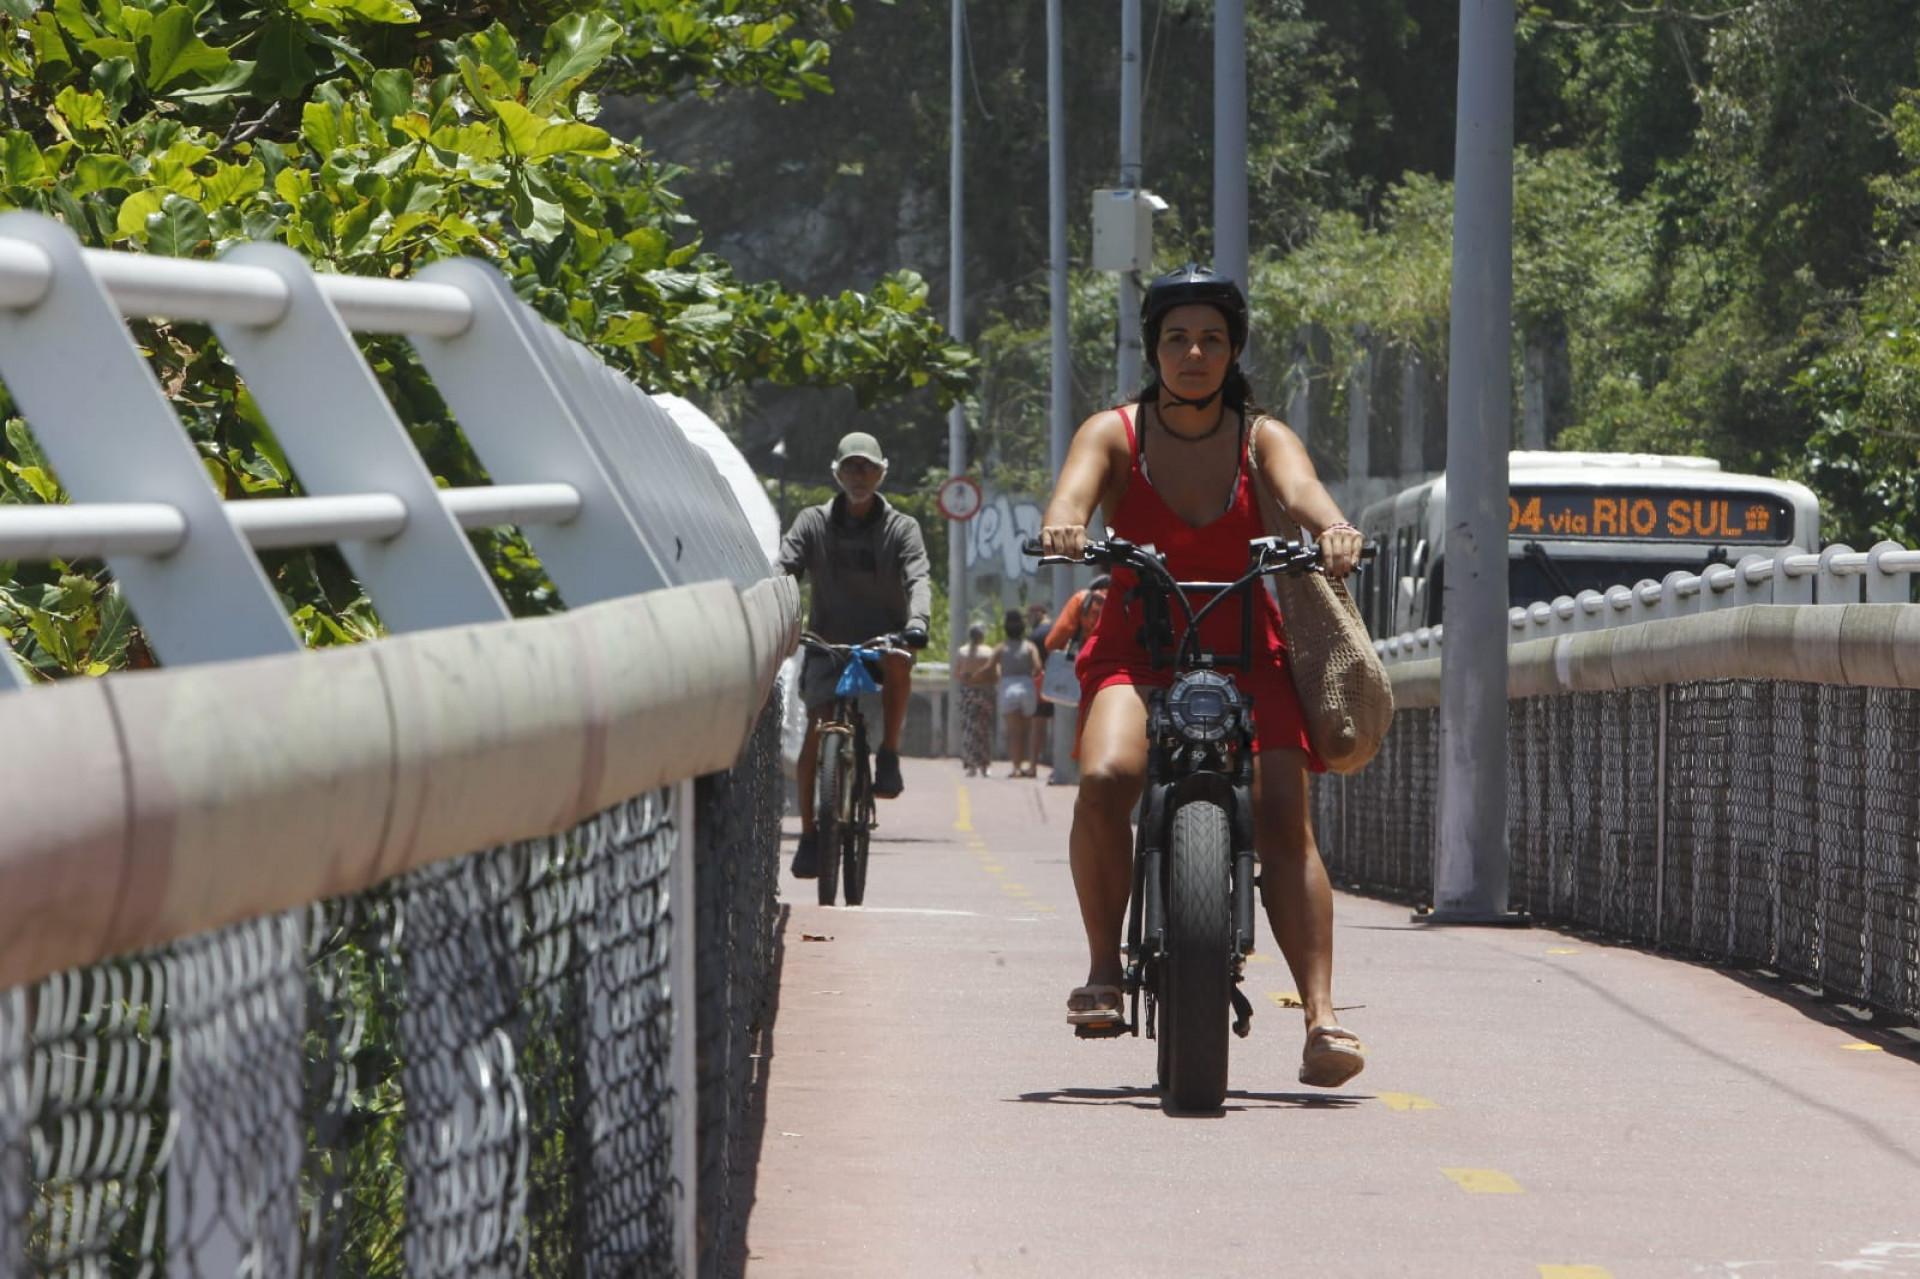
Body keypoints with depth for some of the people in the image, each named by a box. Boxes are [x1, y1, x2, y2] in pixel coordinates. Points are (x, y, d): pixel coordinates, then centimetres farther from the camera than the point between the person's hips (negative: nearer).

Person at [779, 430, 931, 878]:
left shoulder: (901, 528, 3)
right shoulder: (813, 523, 5)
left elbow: (918, 577, -12)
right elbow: (781, 569, -7)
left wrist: (916, 622, -33)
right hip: (828, 643, 1)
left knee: (897, 660, -37)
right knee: (816, 731, -15)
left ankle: (889, 757, -21)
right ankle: (809, 833, -5)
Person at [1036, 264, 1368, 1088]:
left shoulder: (1260, 438, 1)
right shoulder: (1115, 433, 0)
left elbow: (1301, 487, -20)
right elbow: (1076, 487, -20)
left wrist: (1332, 528, -44)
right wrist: (1063, 524, -45)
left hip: (1245, 649, 1)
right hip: (1136, 646, -1)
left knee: (1283, 815, -19)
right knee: (1105, 777, -30)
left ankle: (1321, 1018, -22)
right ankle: (1103, 968, -12)